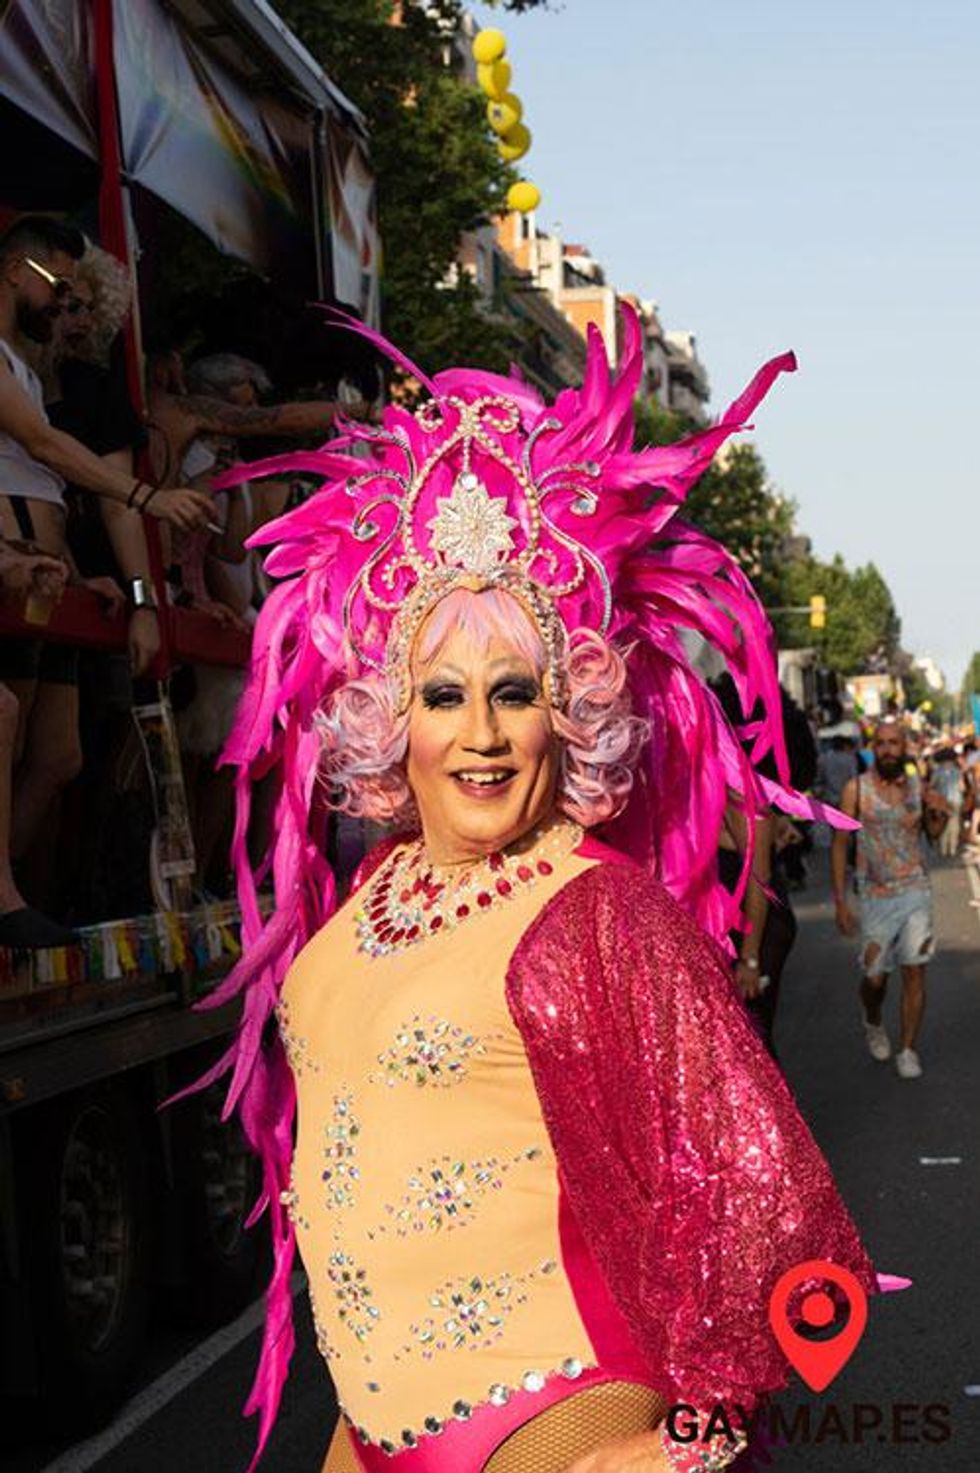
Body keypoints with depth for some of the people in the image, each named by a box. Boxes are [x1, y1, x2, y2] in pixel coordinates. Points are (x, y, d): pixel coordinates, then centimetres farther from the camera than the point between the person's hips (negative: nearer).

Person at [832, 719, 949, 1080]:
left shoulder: (918, 787, 2)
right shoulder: (856, 789, -6)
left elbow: (932, 834, 18)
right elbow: (839, 845, -3)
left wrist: (940, 815, -6)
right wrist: (840, 901, -7)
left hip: (916, 891, 2)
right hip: (876, 897, -2)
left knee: (915, 972, -2)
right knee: (875, 977, 4)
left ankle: (908, 1050, 9)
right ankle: (873, 1025, 35)